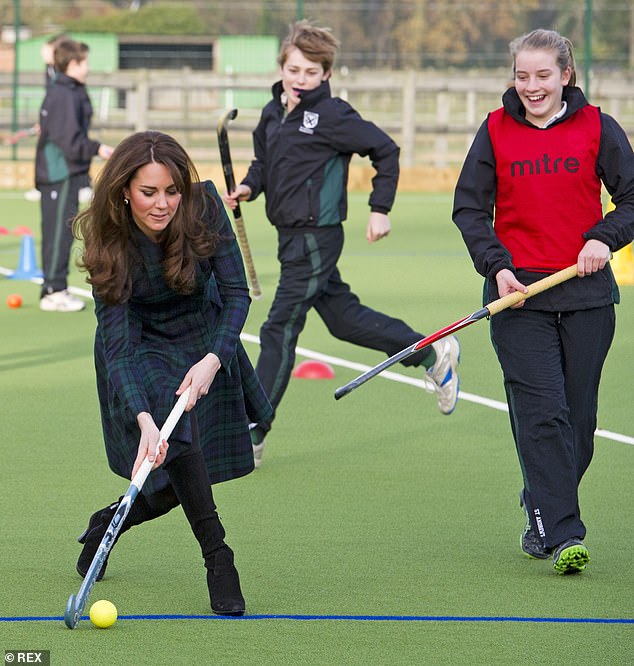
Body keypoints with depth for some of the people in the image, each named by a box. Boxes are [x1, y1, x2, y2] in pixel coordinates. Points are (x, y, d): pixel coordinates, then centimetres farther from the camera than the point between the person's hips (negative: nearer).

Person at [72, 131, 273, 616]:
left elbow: (236, 292, -21)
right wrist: (143, 420, -46)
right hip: (141, 348, -3)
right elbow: (118, 345, -32)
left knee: (184, 485, 5)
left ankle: (108, 522, 33)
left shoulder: (205, 206, -25)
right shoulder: (111, 247, -29)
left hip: (207, 342, 3)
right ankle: (218, 560, -24)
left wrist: (213, 360, -37)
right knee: (175, 430, -32)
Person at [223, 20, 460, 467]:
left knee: (279, 331, -7)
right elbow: (264, 162, 23)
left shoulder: (331, 115, -14)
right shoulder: (273, 114, 9)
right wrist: (248, 187, 2)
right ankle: (433, 354, 33)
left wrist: (380, 210, -8)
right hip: (292, 235, 9)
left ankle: (251, 436, -1)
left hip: (317, 237, -9)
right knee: (344, 318, 17)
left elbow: (385, 151, -9)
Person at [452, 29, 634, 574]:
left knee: (578, 416, 5)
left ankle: (541, 519, 23)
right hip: (519, 292, -1)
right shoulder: (496, 131, 4)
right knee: (542, 412, -11)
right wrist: (497, 266, -7)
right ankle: (562, 534, -13)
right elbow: (470, 208, 7)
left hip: (586, 291, 1)